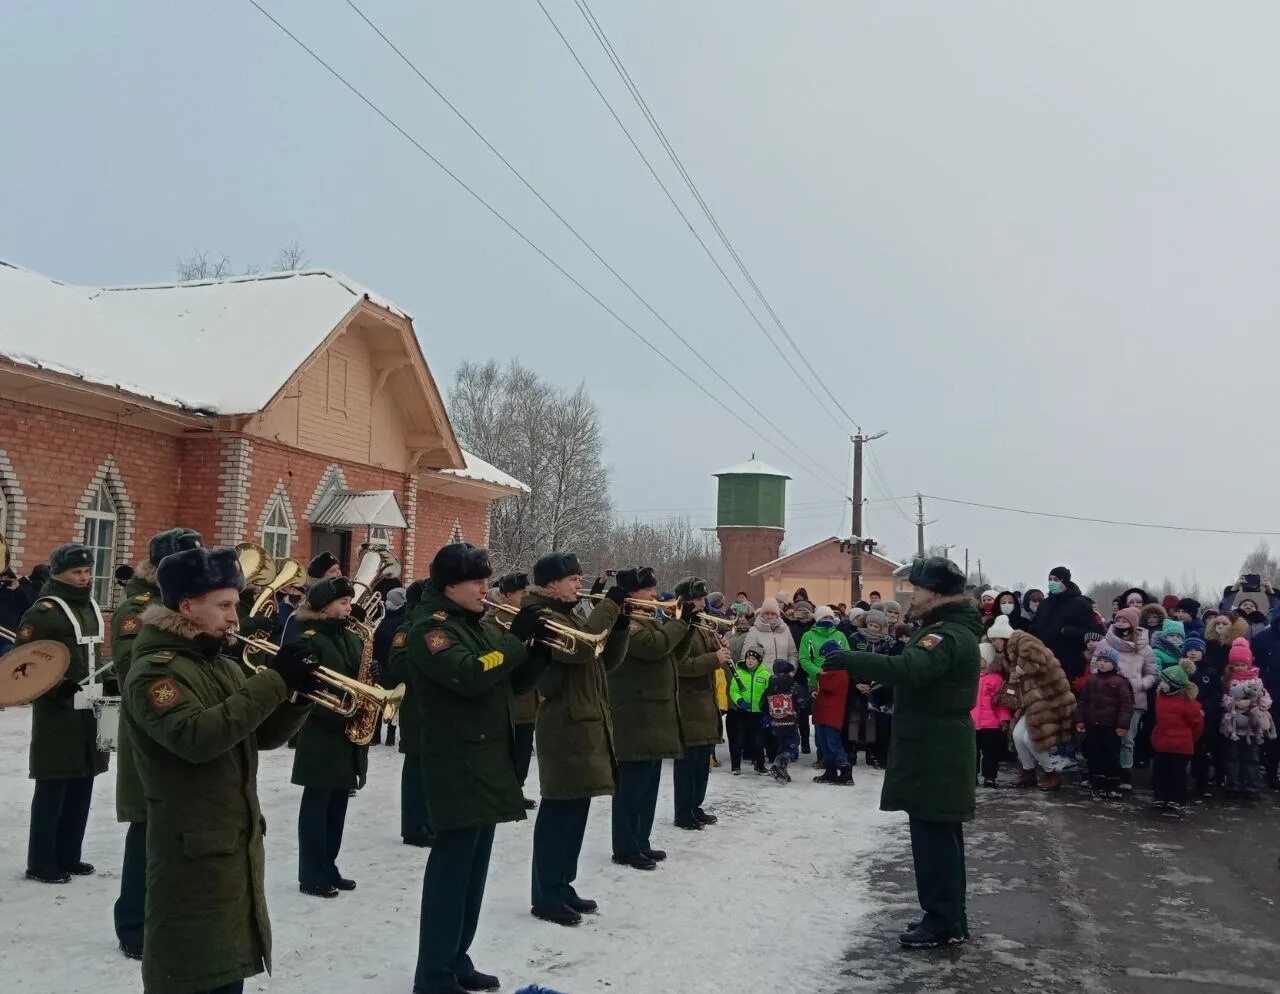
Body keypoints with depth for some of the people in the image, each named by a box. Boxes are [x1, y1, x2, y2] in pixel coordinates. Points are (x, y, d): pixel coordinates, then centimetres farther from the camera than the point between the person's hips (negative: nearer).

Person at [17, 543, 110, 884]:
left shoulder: (91, 608, 13)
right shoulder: (43, 612, -12)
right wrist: (62, 687, -25)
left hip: (90, 711, 8)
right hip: (57, 713, -8)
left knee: (81, 787, 13)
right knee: (52, 788, -2)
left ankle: (68, 856, 24)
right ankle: (40, 863, 9)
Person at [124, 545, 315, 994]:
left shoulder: (223, 665, 12)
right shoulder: (154, 670, -15)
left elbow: (262, 736, 12)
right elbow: (196, 737, -31)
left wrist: (299, 694, -7)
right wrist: (273, 681, -28)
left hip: (239, 842, 8)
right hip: (191, 850, -8)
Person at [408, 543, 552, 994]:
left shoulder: (476, 625, 17)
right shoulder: (431, 627, -11)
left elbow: (512, 684, 16)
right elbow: (470, 676, -27)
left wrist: (539, 649, 0)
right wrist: (516, 639, -20)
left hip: (489, 762, 9)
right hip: (458, 766, -9)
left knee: (474, 868, 15)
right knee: (452, 867, -5)